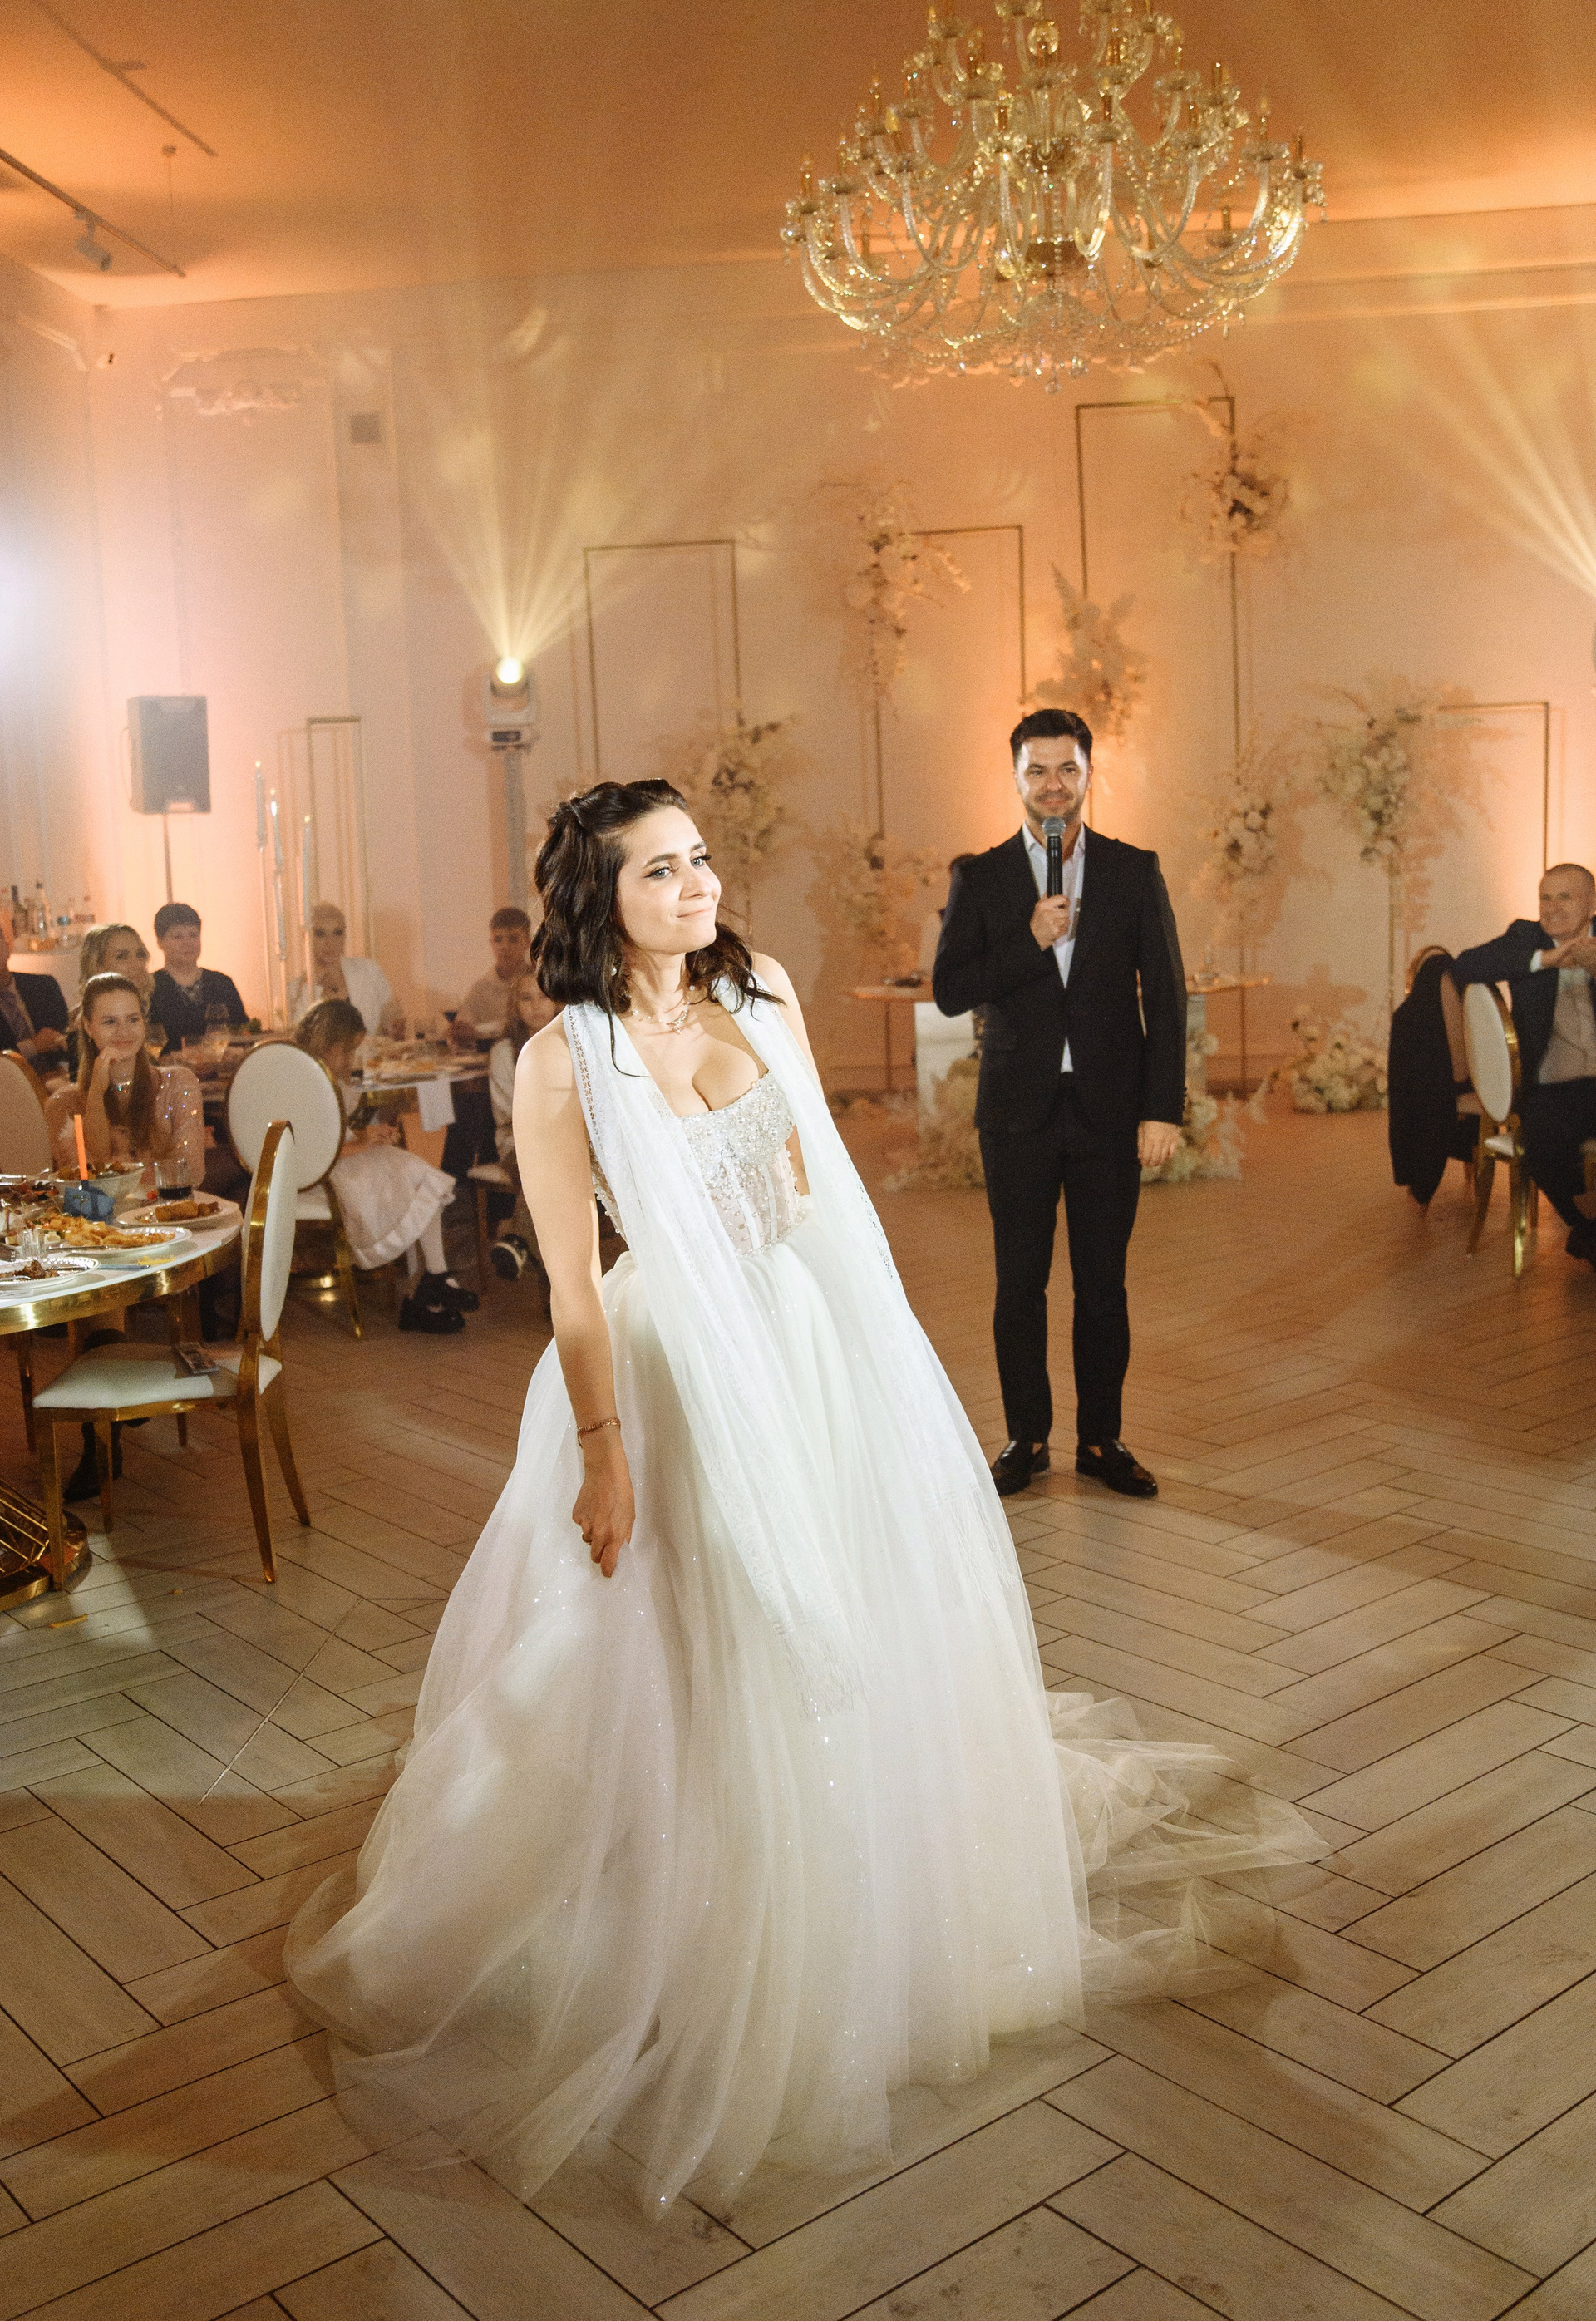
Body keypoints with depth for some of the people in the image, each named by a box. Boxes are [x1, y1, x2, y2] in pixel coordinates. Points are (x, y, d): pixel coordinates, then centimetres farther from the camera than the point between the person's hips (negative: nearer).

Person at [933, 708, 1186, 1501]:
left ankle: (1100, 1440, 19)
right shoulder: (980, 878, 3)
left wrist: (1164, 1108, -5)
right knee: (1019, 1285, 7)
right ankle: (1026, 1438, 19)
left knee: (1103, 1285, 7)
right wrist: (1031, 942, -16)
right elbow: (949, 991, -3)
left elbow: (1166, 995, 1)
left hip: (1109, 1109, 0)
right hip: (1019, 1111, 0)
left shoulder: (1135, 871, 3)